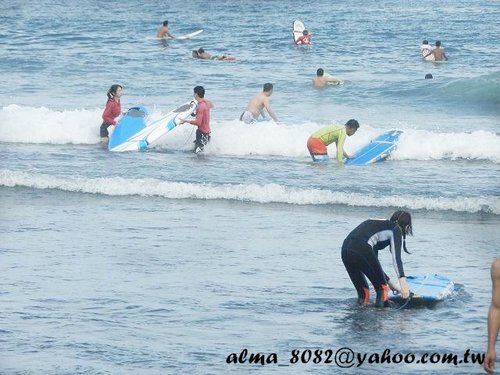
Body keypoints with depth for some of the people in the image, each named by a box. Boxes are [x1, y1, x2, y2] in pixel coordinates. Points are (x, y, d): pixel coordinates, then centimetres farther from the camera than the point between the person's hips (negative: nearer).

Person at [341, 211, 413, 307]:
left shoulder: (377, 224, 35)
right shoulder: (396, 229, 13)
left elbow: (373, 262, 41)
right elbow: (396, 257, -4)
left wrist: (390, 283, 47)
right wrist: (403, 281, -15)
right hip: (361, 249, -8)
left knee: (363, 292, 20)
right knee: (382, 289, 6)